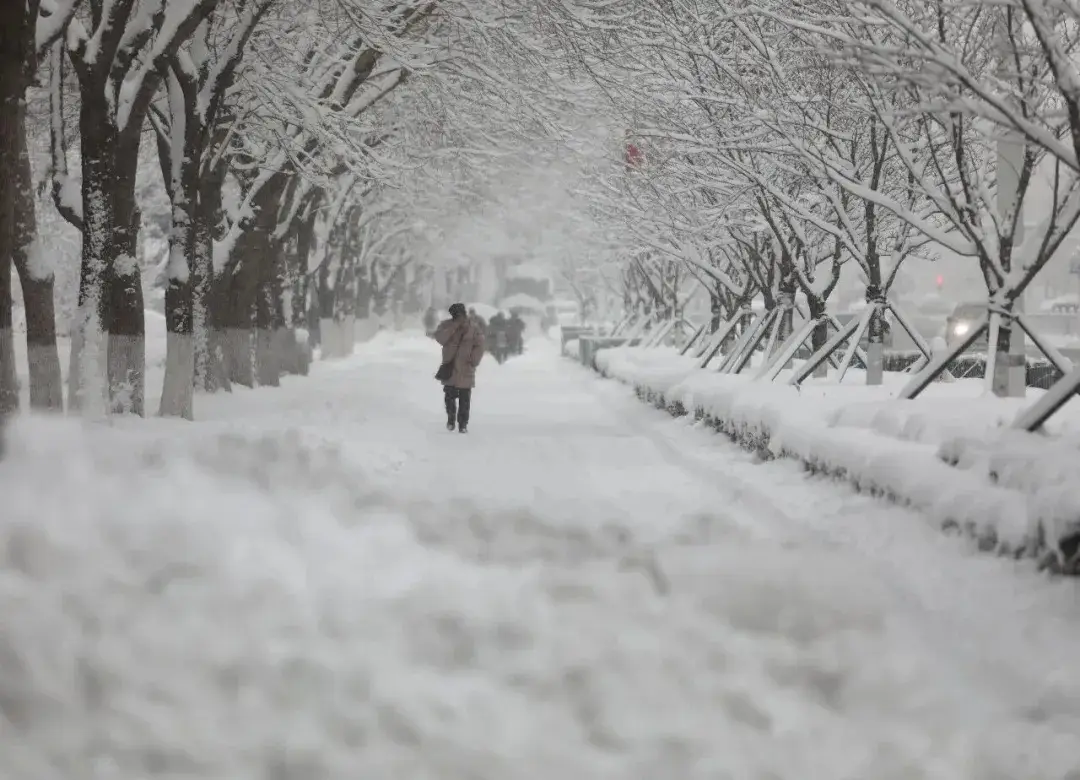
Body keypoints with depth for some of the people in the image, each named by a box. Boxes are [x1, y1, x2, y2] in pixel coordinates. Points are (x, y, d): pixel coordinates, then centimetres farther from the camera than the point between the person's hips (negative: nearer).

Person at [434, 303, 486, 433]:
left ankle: (463, 423, 9)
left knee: (465, 398, 0)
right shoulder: (446, 325, -1)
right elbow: (439, 338, -17)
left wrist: (473, 362, -13)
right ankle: (451, 417, 29)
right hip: (449, 367, 1)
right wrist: (455, 326, -22)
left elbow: (479, 347, -3)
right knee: (449, 395, 6)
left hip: (465, 369, -1)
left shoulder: (474, 328, -3)